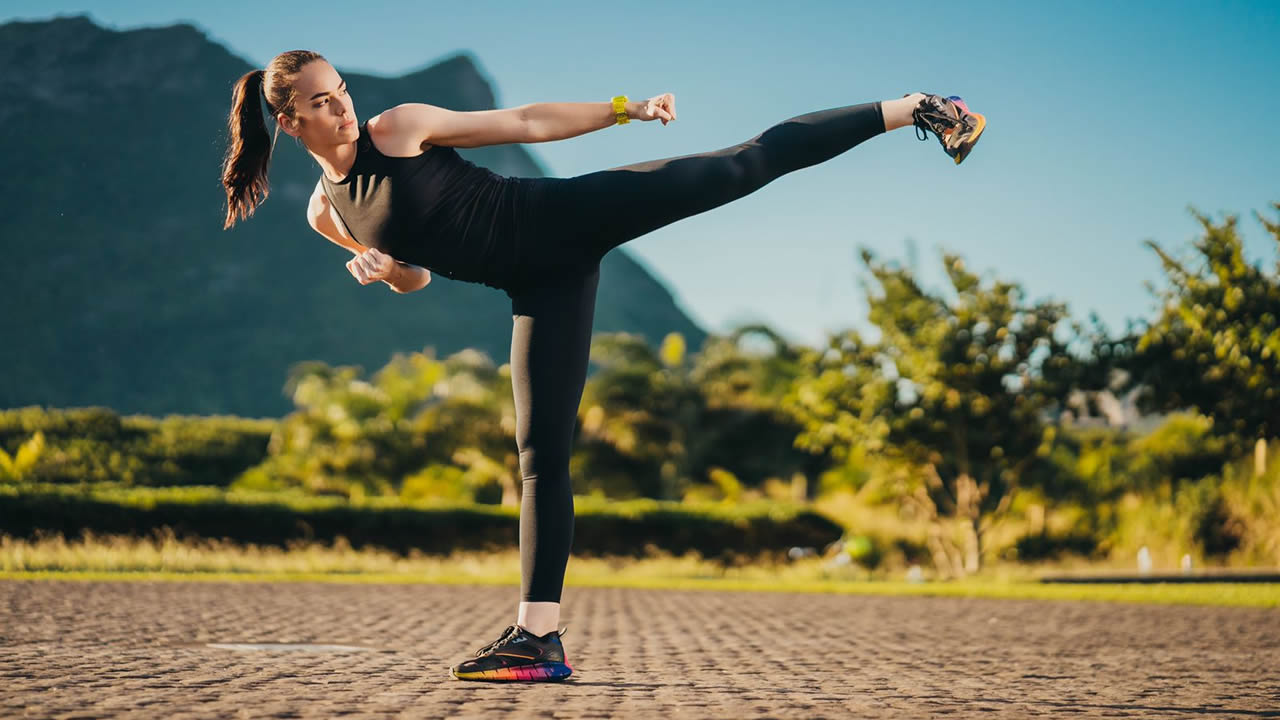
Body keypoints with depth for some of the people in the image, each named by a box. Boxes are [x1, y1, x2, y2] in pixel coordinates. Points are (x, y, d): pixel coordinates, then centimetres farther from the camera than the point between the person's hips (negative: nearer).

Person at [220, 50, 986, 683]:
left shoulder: (397, 128, -3)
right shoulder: (326, 214, 10)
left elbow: (527, 121, 0)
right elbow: (415, 275, 22)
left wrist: (623, 109, -5)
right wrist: (387, 271, -2)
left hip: (566, 219, -3)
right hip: (540, 284, 3)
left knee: (744, 165, -10)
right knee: (542, 449, -3)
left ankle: (909, 110, -2)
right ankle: (540, 636, -4)